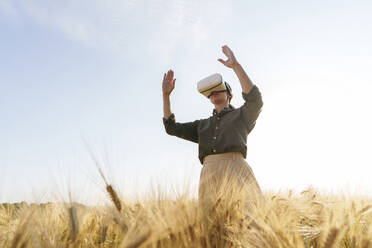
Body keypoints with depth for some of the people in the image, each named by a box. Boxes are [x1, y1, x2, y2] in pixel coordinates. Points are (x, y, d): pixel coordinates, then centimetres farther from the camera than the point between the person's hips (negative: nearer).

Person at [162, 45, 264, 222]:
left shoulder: (243, 115, 21)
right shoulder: (202, 125, 32)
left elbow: (255, 100, -1)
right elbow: (172, 127, 26)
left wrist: (236, 65, -5)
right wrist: (166, 95, 21)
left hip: (236, 168, -3)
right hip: (209, 174, 3)